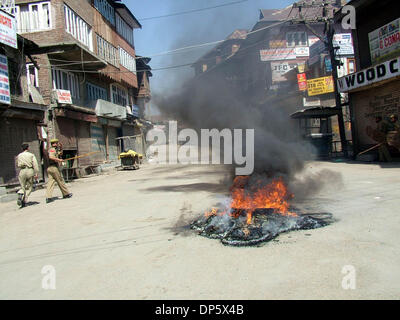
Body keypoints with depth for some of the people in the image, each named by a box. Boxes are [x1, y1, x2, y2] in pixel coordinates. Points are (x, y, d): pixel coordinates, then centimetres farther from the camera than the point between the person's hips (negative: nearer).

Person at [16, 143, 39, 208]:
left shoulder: (19, 156, 11)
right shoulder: (31, 155, 2)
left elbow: (17, 165, 20)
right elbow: (35, 164, -8)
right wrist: (36, 173, -10)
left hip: (22, 171, 2)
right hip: (30, 171, -2)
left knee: (22, 187, 14)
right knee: (29, 187, 10)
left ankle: (20, 196, -17)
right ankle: (24, 201, -1)